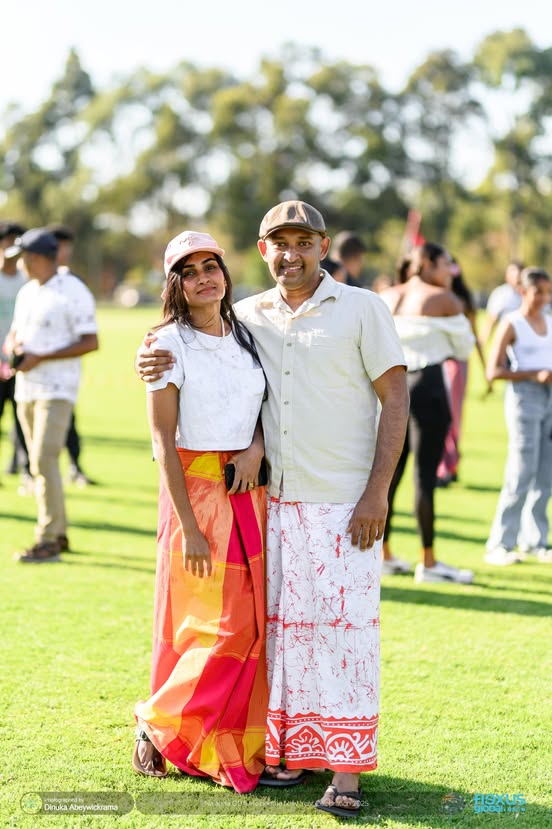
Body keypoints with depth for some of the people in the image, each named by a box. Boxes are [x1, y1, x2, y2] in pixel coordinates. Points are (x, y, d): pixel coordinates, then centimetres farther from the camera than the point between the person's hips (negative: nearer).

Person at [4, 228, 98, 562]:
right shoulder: (27, 292, 14)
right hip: (26, 387, 8)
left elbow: (91, 342, -15)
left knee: (44, 460, -15)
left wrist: (40, 358, -19)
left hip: (57, 389, -8)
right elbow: (14, 334, 24)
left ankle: (48, 541, -11)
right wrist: (13, 347, -2)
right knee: (40, 462, 10)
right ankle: (59, 533, 20)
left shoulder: (73, 292, -11)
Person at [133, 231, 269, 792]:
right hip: (195, 490, -5)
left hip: (249, 490, 5)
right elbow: (163, 442, -10)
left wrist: (257, 446, -6)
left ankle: (240, 741, 17)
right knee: (211, 628, -5)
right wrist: (189, 528, -16)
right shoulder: (169, 344, -7)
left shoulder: (246, 337, 10)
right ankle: (157, 727, 15)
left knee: (251, 624, 4)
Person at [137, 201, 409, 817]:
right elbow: (192, 349, 19)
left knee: (344, 624, -7)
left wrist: (377, 491, -11)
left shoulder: (361, 309, -1)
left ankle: (346, 772, -5)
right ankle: (292, 751, 16)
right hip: (272, 500, 4)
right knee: (282, 624, 6)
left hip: (343, 503, -4)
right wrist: (152, 362, -7)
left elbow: (395, 399, -3)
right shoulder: (247, 317, 10)